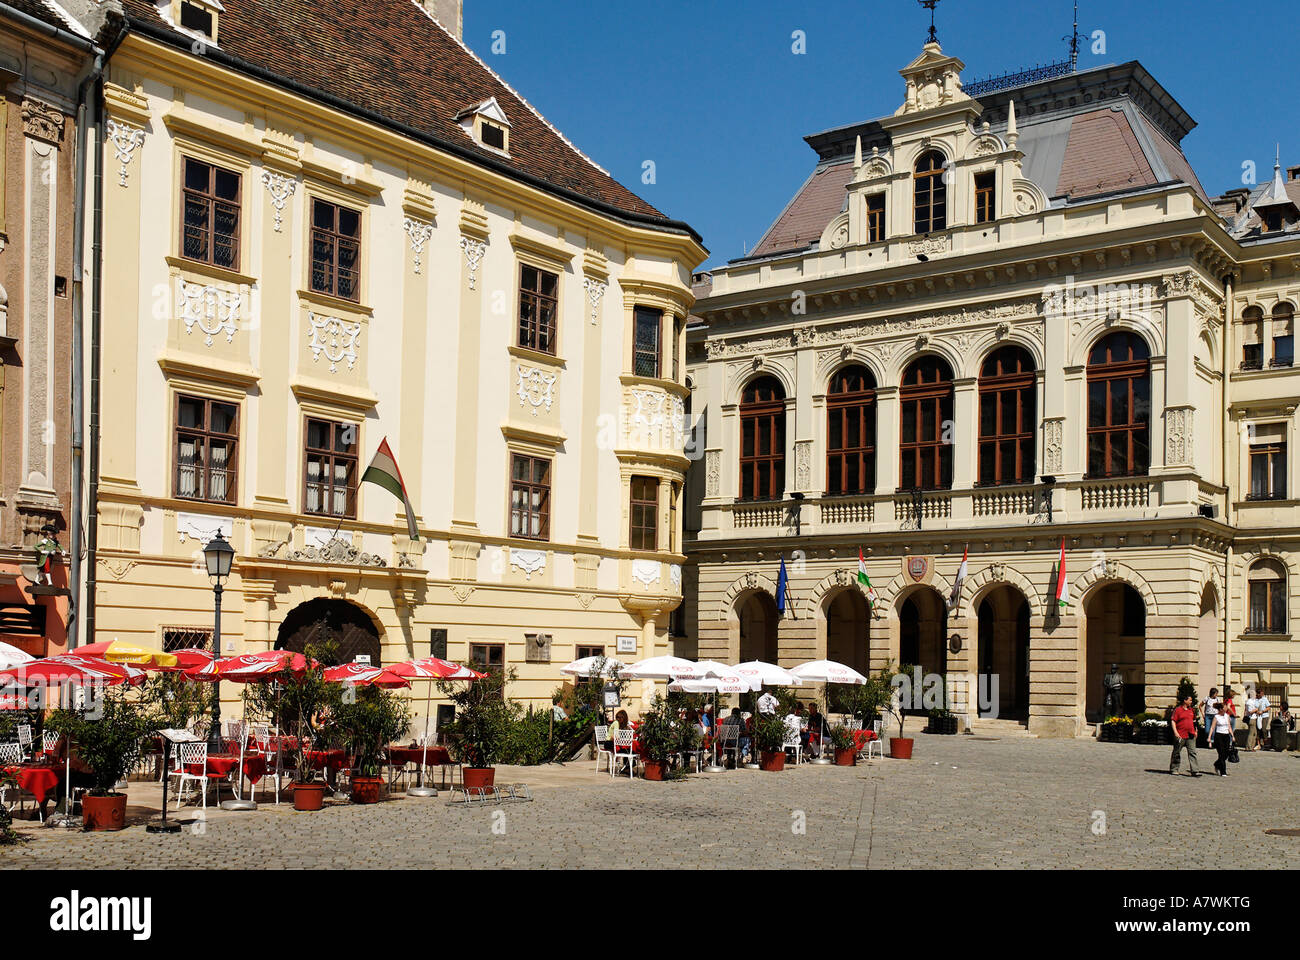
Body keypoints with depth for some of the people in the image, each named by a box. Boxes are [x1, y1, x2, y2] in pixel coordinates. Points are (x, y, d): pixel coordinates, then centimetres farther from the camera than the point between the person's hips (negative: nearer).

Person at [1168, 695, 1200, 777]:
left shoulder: (1192, 710, 12)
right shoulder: (1178, 710, -5)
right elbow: (1173, 721, -8)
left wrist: (1195, 731, 21)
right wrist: (1175, 732, -16)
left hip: (1191, 736, 5)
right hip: (1180, 735, -5)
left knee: (1192, 752, -3)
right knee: (1177, 753, 6)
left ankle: (1195, 771, -6)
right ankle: (1173, 769, 18)